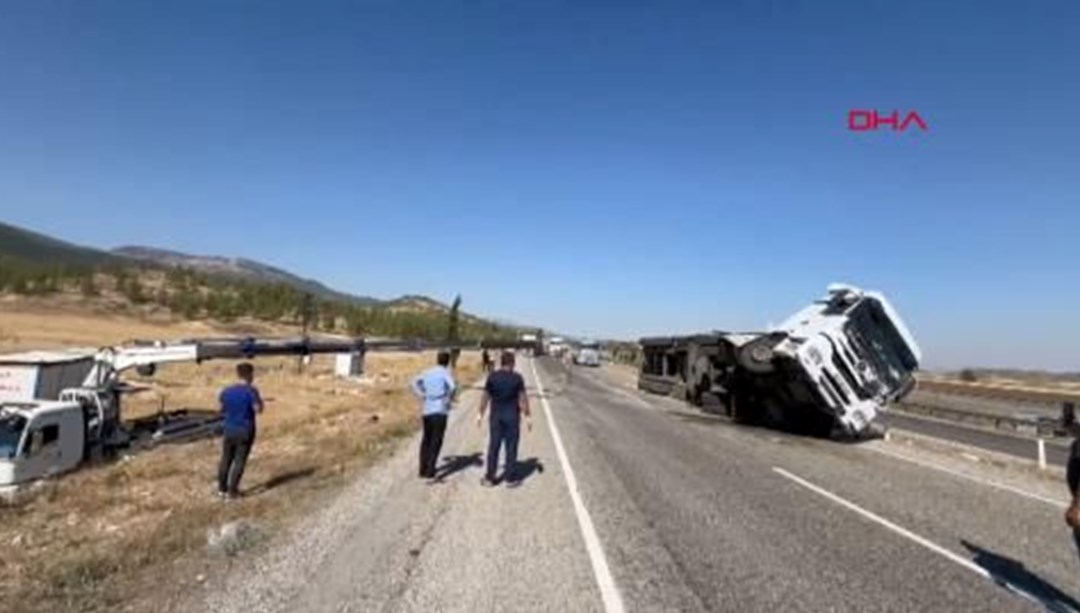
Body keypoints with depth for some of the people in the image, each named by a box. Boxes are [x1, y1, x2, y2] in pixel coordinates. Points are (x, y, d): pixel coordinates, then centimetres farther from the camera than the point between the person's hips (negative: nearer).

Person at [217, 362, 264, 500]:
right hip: (245, 432, -5)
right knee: (239, 461, 4)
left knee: (226, 459, 17)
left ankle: (222, 488, 25)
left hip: (229, 430, 5)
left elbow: (222, 408, 14)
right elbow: (258, 409, -17)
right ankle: (231, 491, 6)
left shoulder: (226, 391, 2)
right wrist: (260, 400, 1)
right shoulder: (251, 391, -15)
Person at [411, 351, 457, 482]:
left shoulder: (427, 372, 10)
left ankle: (423, 470, 24)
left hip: (427, 410, 6)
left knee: (426, 439, 18)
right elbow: (453, 387, -25)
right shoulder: (445, 372, -8)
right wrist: (449, 399, -9)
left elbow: (414, 383, 19)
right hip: (440, 411, -6)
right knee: (436, 442, -3)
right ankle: (430, 473, -7)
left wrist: (422, 396, 12)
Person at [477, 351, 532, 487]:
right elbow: (523, 398, -8)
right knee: (511, 447, 5)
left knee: (493, 447, 8)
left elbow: (485, 396, 2)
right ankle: (511, 478, 10)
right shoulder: (517, 378, -7)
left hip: (496, 416, 2)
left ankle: (489, 478, 13)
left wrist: (480, 414, 11)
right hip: (512, 417, -2)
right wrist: (528, 416, -2)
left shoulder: (492, 377, -1)